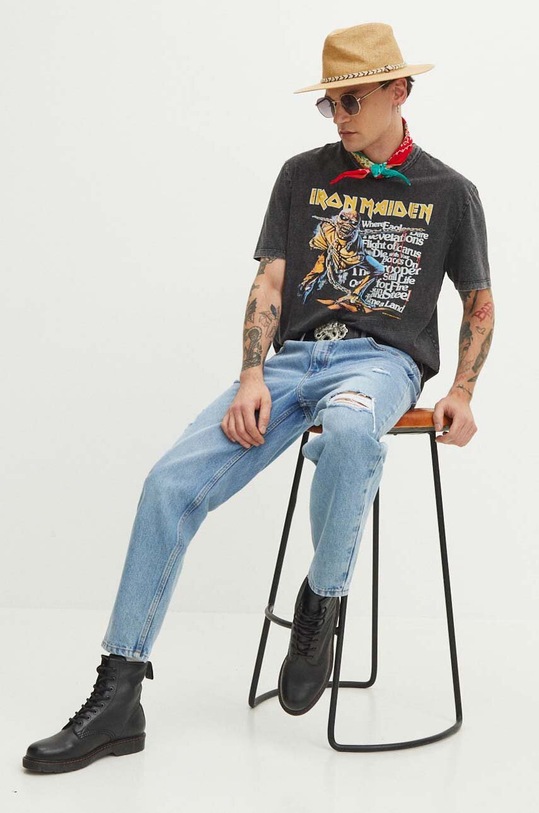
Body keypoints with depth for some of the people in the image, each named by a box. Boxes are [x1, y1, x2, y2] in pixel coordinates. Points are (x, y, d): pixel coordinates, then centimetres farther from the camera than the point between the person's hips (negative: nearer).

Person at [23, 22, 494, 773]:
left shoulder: (449, 192, 9)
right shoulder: (303, 175, 13)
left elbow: (480, 302, 16)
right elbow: (269, 284, 7)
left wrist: (462, 394, 0)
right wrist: (253, 378, -9)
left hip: (382, 358, -2)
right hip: (295, 354, 3)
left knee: (348, 430, -42)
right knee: (171, 482, -17)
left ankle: (320, 604, -15)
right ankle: (119, 698, -13)